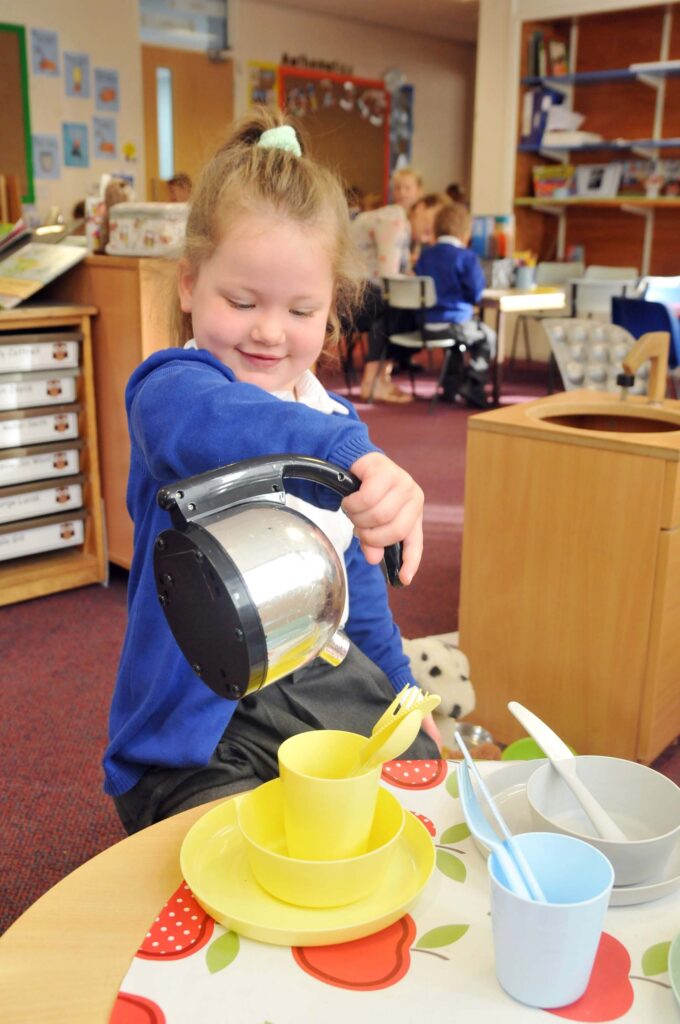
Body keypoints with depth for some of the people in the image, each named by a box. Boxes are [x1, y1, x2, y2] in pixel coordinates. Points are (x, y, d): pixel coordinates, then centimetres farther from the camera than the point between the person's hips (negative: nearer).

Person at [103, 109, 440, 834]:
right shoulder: (169, 387, -14)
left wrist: (402, 691, 24)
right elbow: (210, 426, -42)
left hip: (326, 686, 7)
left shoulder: (338, 418, 8)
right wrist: (352, 455, -58)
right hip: (197, 723, -6)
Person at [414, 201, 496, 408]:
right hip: (455, 320, -6)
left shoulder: (425, 255, 6)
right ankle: (472, 384, 4)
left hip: (425, 323, 6)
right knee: (487, 337, 18)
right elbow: (476, 294, -11)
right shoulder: (466, 257, -12)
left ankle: (451, 384, 34)